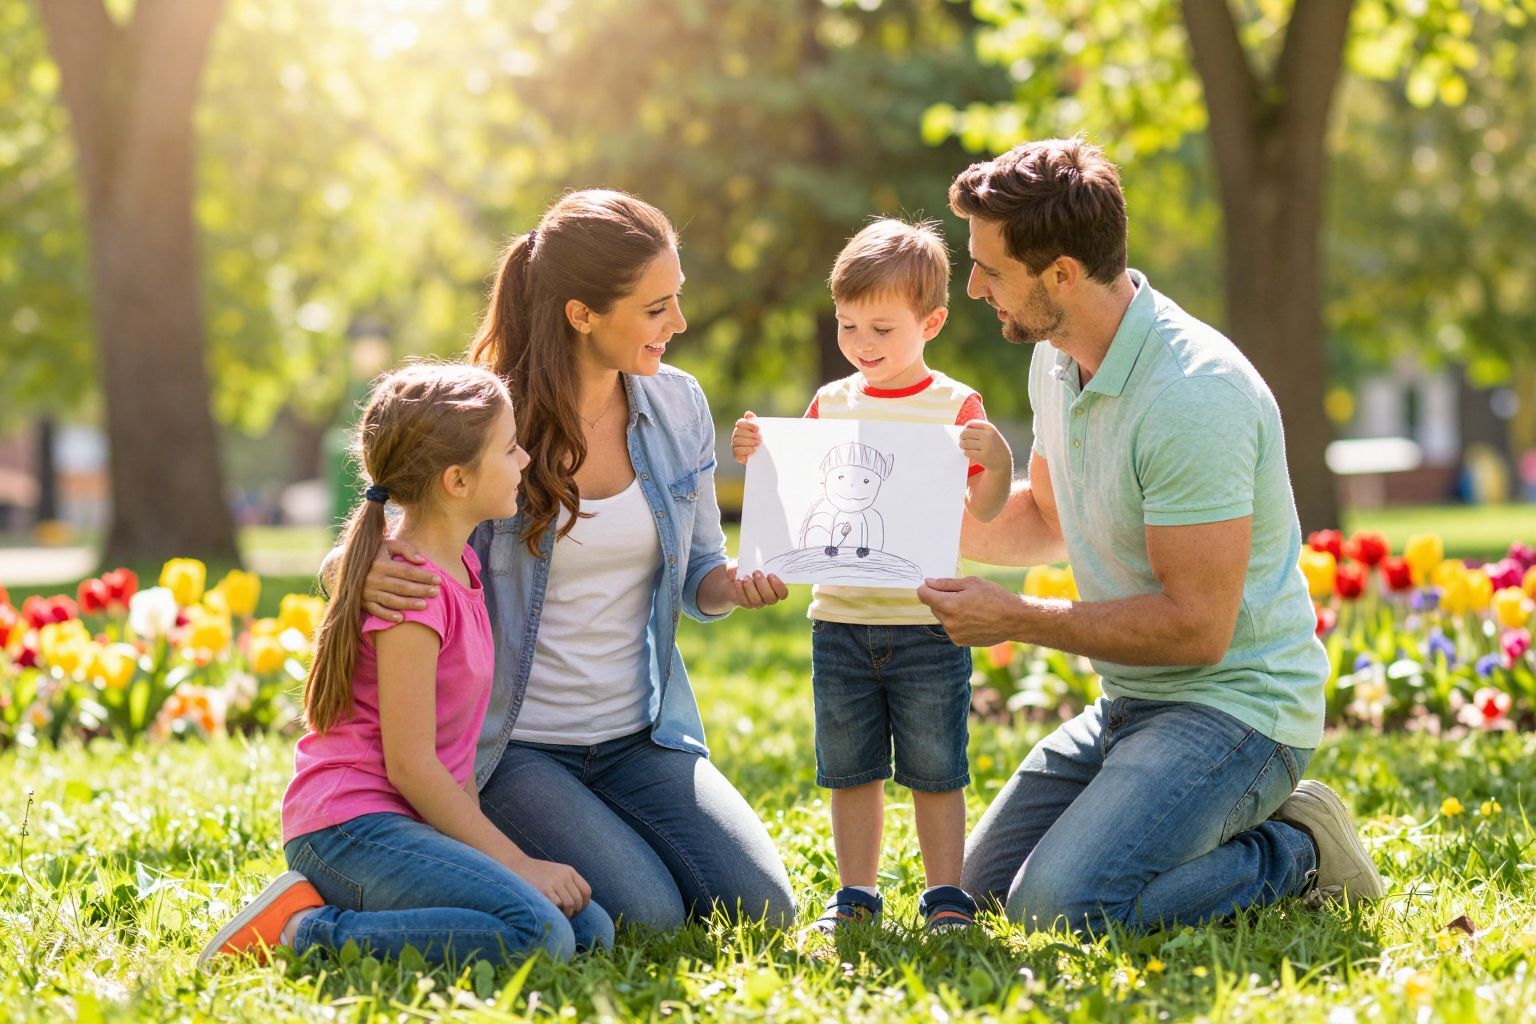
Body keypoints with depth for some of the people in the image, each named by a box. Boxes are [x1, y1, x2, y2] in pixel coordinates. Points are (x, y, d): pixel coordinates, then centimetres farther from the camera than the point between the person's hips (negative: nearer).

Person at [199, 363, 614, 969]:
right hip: (351, 825, -10)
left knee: (592, 931, -3)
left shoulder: (461, 567, 15)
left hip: (409, 825, 10)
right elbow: (409, 764, -17)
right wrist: (513, 861, -13)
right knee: (539, 934, -27)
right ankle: (309, 932, -15)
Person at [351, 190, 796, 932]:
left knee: (763, 908, -8)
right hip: (513, 745, -5)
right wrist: (369, 576, -31)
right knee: (646, 917, -21)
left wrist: (732, 585, -14)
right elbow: (394, 551, -5)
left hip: (639, 738, 5)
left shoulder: (677, 406, 1)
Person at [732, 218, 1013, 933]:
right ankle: (855, 893, 20)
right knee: (850, 769, 10)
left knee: (935, 768, 3)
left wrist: (998, 461, -25)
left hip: (927, 625, -4)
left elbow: (981, 510, -6)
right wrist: (759, 459, -2)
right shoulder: (830, 404, 9)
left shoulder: (956, 406, -3)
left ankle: (945, 895, 13)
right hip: (841, 622, 4)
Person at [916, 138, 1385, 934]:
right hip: (1129, 702, 10)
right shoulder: (1057, 360, 4)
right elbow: (1046, 521, 20)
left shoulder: (1193, 396, -26)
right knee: (983, 885, 14)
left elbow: (1197, 626, -26)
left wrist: (1016, 619, -20)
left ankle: (1295, 853, -3)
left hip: (1233, 705, -10)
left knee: (1062, 906, -25)